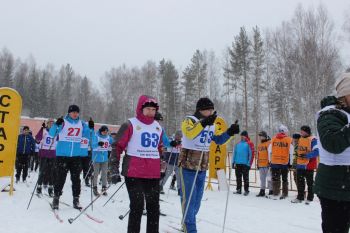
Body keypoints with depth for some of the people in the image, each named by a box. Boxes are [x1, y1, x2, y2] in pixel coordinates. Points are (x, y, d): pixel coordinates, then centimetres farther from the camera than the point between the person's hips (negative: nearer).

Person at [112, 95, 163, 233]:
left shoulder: (158, 127, 14)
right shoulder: (130, 124, -4)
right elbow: (118, 145, -4)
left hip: (153, 174, 6)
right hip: (134, 173, -6)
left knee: (154, 206, 11)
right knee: (137, 206, -6)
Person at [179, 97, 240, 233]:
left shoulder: (211, 125, 9)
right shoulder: (189, 120, -13)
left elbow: (219, 140, 17)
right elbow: (189, 133, -33)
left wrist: (230, 132, -2)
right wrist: (203, 123, -50)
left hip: (202, 168, 7)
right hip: (188, 166, -7)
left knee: (197, 199, 16)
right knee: (189, 199, -3)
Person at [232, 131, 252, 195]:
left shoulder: (248, 144, 0)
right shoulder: (238, 144, 14)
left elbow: (250, 154, -3)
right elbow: (234, 153, 16)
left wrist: (249, 163, -9)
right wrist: (233, 162, 11)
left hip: (245, 164, -5)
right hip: (238, 163, 5)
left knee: (245, 178, 0)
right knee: (238, 178, 11)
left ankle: (246, 190, 9)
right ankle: (238, 190, 20)